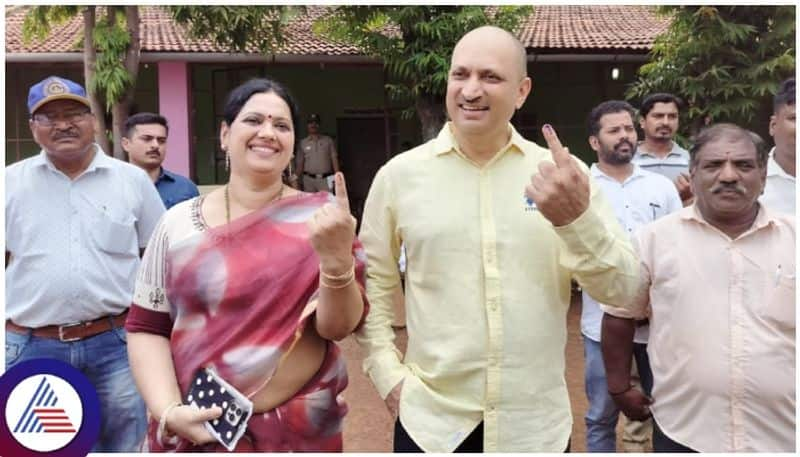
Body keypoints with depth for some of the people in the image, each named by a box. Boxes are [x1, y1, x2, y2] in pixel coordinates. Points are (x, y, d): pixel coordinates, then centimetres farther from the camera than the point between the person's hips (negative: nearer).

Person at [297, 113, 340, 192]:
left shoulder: (328, 140, 7)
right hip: (309, 179, 2)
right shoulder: (303, 143, 10)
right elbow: (300, 163, 11)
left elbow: (334, 159, 3)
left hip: (325, 179, -1)